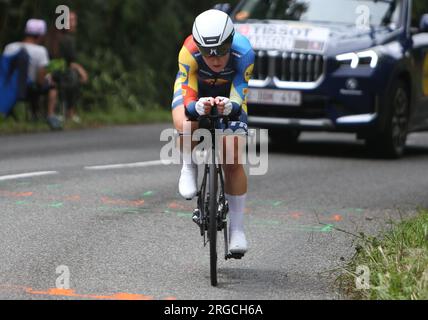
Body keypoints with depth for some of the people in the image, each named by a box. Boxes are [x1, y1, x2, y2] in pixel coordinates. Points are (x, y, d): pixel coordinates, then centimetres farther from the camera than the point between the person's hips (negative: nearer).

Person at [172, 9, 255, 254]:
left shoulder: (243, 52, -36)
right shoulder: (189, 53, -37)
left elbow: (239, 99, -36)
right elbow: (188, 101, -38)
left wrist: (229, 105, -59)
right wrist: (198, 107, -62)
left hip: (229, 94, 0)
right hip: (195, 90, 0)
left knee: (233, 161, -10)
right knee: (186, 125, -35)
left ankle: (237, 228, 3)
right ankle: (189, 168, -4)